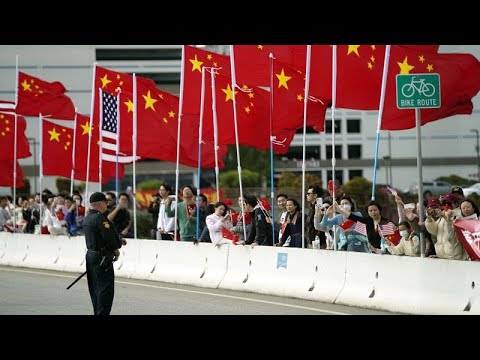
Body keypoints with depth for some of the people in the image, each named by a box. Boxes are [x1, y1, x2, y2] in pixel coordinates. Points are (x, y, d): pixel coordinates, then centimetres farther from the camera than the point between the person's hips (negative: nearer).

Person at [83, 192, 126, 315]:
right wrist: (116, 251, -5)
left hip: (91, 254, 10)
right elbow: (109, 237, -20)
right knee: (105, 288, -7)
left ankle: (98, 312, 21)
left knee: (95, 288, 15)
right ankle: (103, 313, -10)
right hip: (102, 258, -10)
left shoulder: (87, 218, 12)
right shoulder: (99, 218, -19)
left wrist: (118, 240, 17)